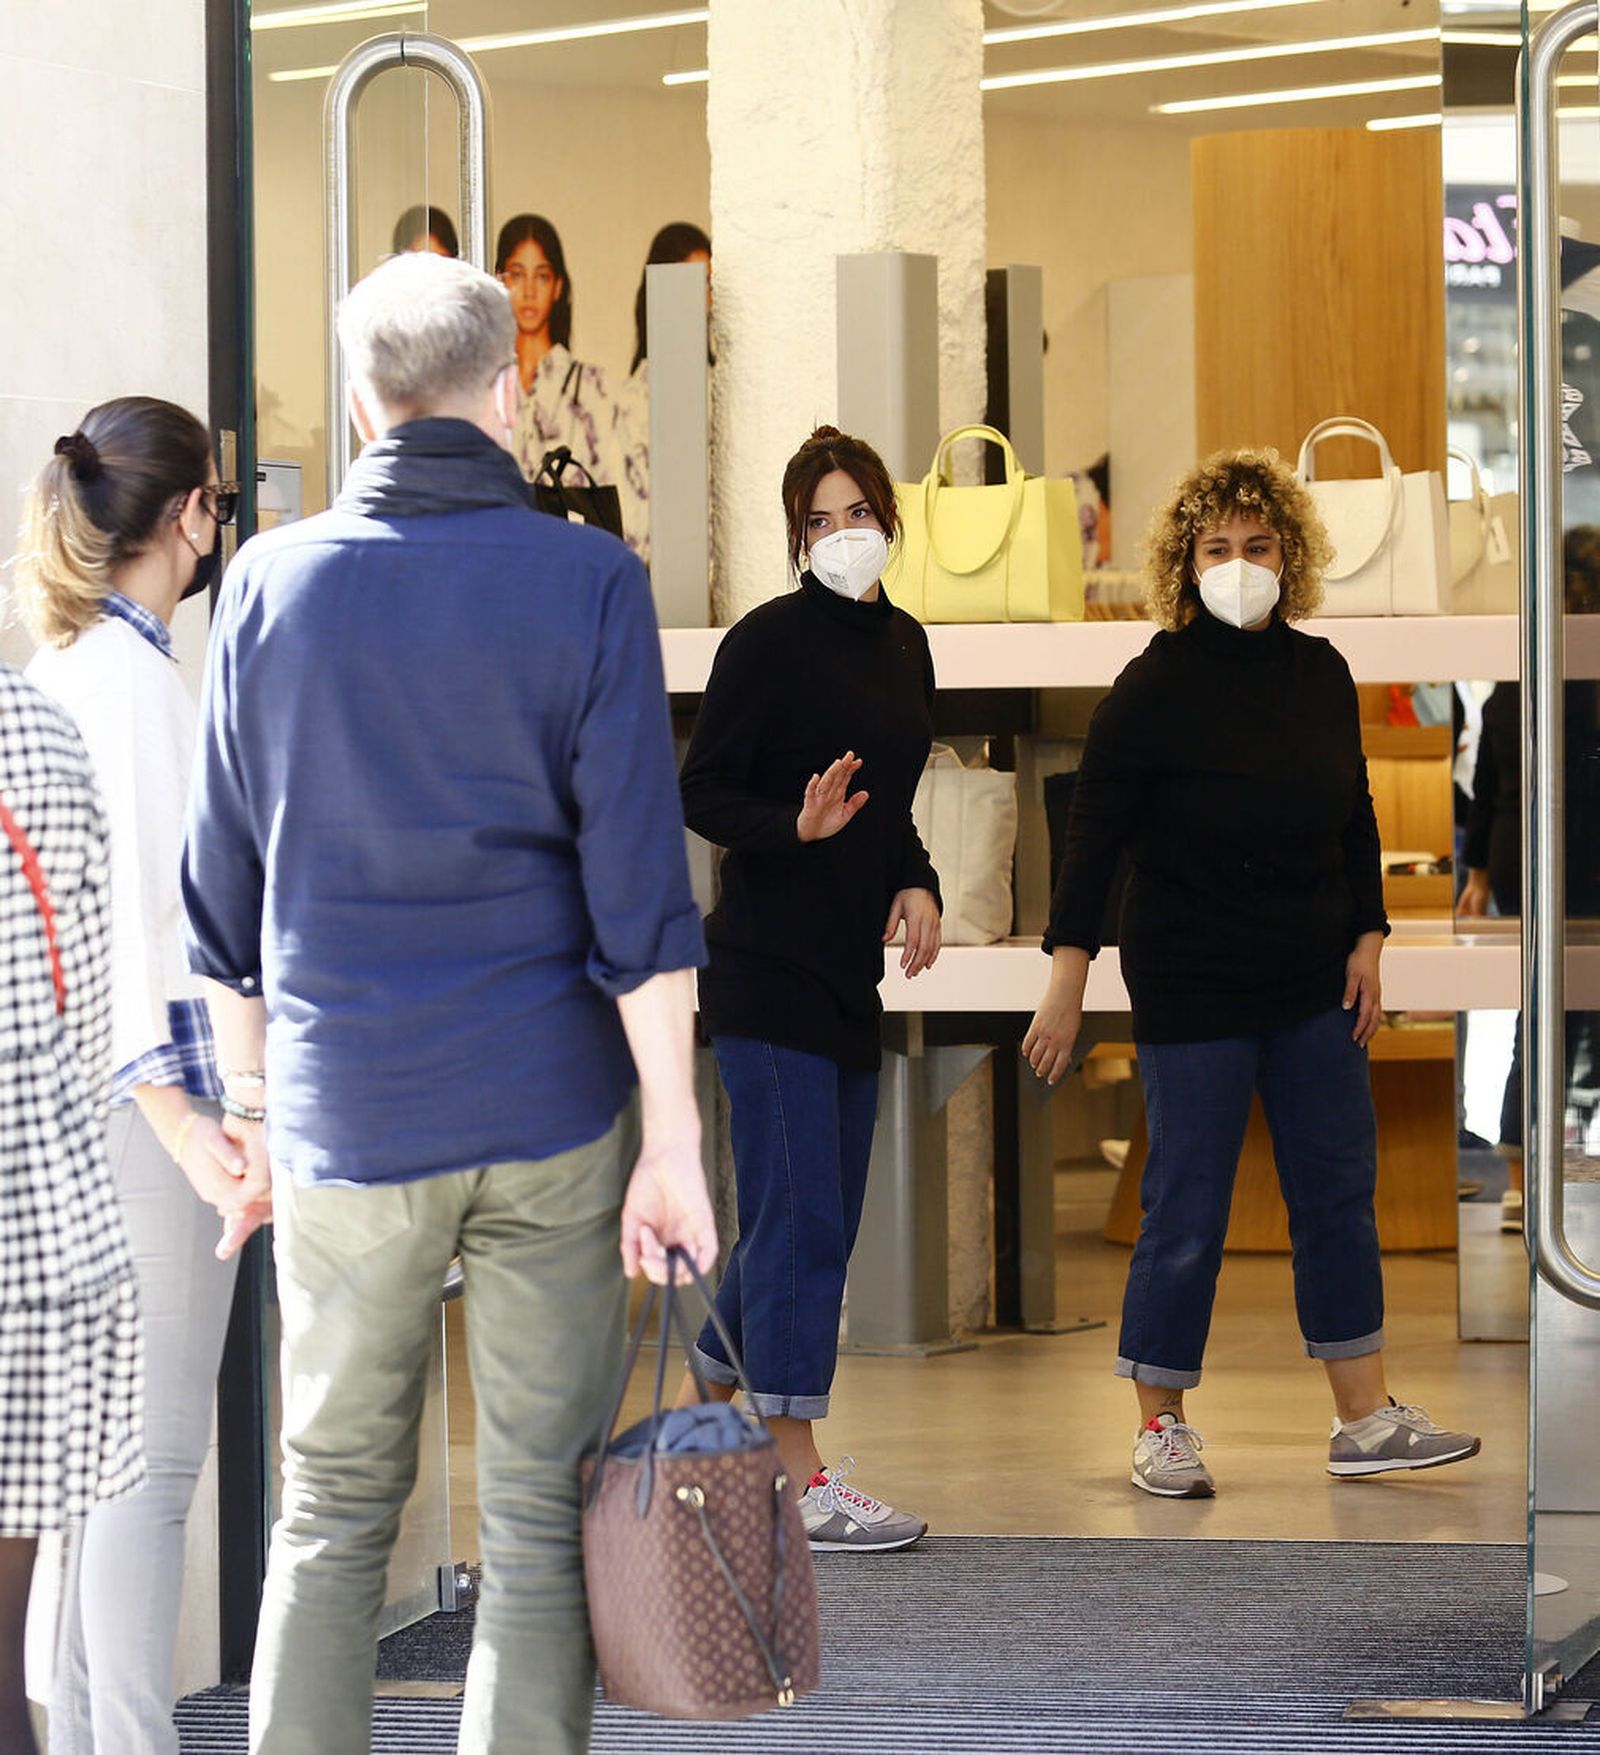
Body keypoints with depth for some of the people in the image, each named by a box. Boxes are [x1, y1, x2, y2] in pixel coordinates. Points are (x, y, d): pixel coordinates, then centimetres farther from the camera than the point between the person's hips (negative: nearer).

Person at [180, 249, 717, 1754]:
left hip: (344, 1123, 2)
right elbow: (638, 891, -8)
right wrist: (673, 1138, -5)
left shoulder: (271, 584, 2)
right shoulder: (586, 583, -4)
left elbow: (224, 894, 7)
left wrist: (259, 1105, 17)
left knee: (330, 1513, 10)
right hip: (550, 1117, -2)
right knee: (541, 1518, 3)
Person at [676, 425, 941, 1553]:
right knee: (802, 1218, -8)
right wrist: (798, 827, -26)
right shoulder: (770, 643, -10)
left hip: (851, 972, 8)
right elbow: (701, 793, -10)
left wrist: (916, 884, 5)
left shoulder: (903, 644, 13)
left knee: (819, 1222, 13)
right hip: (770, 964, -8)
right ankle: (801, 1485, -5)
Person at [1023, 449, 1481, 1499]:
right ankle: (1162, 1428, 10)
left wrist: (1367, 939, 7)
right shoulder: (1157, 685, -12)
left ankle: (1365, 1417, 14)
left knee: (1340, 1192, 7)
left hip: (1314, 982, 6)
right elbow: (1096, 834, -12)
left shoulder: (1322, 673, 4)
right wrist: (1068, 980, -16)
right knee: (1187, 1210, -1)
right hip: (1192, 984, -5)